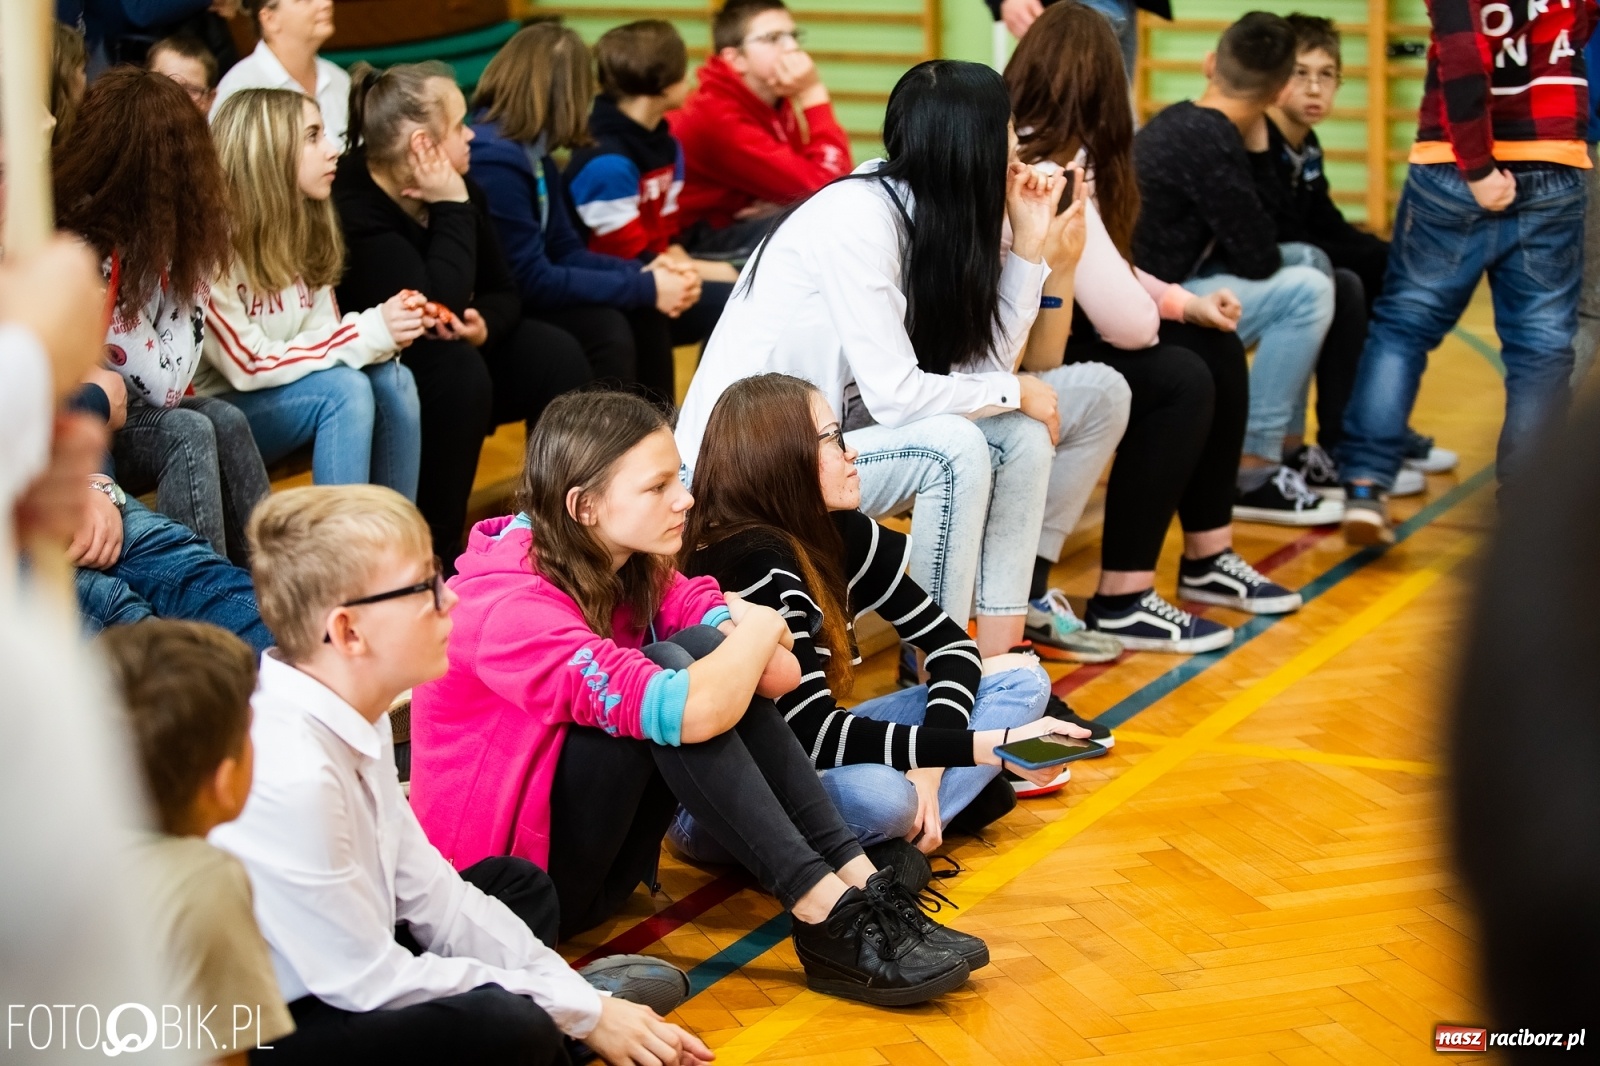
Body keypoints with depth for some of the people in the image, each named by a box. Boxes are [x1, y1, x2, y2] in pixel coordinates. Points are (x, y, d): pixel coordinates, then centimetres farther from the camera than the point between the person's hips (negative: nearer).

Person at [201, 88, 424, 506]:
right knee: (344, 389, -26)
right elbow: (249, 368, -21)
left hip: (277, 401, 7)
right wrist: (369, 333, -23)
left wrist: (388, 330, -18)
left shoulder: (305, 231, 4)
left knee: (392, 381, -14)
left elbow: (323, 339, 4)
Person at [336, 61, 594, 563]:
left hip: (451, 349, 8)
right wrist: (453, 210, -27)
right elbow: (439, 305, -34)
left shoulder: (460, 189, -2)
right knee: (458, 371, -35)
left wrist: (484, 324, -19)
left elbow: (504, 291, 4)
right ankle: (435, 552, -24)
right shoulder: (351, 208, -26)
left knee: (557, 357, -12)